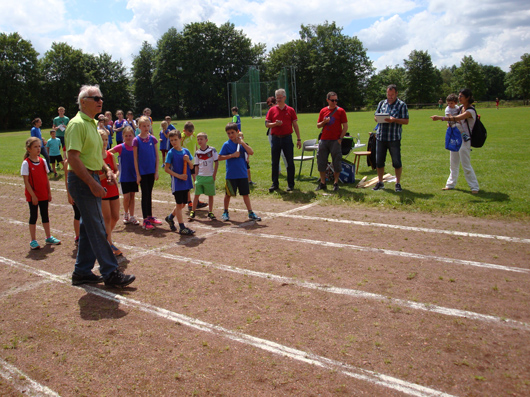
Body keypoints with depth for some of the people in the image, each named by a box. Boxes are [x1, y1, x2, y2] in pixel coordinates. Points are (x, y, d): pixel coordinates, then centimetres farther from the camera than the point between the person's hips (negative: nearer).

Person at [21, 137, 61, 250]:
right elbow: (26, 181, -12)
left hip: (44, 194, 5)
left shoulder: (43, 161, 4)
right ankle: (33, 240, 12)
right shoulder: (26, 163, -11)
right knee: (33, 216, 3)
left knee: (45, 215, 13)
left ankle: (49, 237, 23)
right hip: (32, 195, -5)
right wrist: (33, 195, -15)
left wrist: (49, 192, 6)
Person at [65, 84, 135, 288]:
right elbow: (73, 158, -21)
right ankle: (110, 273, 1)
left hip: (91, 179, 10)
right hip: (82, 180, -10)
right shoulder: (77, 123, -14)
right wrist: (92, 183, -24)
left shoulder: (93, 123, 16)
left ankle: (82, 272, 23)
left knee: (89, 227, 13)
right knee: (97, 229, -5)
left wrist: (106, 169, 9)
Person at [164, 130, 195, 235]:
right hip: (177, 183, -5)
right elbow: (166, 168, -8)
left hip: (186, 182, 5)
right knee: (179, 204, -1)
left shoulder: (186, 151, 5)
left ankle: (170, 217, 36)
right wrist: (178, 175, -16)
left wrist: (188, 160, -13)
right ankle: (182, 227, 5)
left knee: (183, 204, 13)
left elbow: (191, 167, 8)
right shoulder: (171, 153, -7)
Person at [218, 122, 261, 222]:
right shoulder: (226, 144, -4)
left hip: (243, 174, 2)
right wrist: (232, 155, -16)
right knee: (228, 194, 8)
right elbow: (220, 157, -9)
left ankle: (251, 213, 14)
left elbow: (251, 152, -8)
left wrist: (242, 143, -15)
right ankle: (225, 212, 25)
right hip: (231, 175, -2)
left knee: (245, 193, 7)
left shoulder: (242, 143, 4)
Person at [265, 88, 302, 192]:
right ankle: (275, 184, 14)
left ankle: (290, 184, 12)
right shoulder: (272, 110, 7)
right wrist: (275, 124, -14)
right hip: (275, 138, 1)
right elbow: (266, 124, 6)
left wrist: (298, 139, 2)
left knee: (290, 162, 2)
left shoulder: (290, 110, 5)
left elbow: (295, 125, 6)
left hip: (287, 138, -1)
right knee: (275, 162, 5)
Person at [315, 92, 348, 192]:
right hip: (324, 140, 4)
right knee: (321, 161, 4)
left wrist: (340, 139, -9)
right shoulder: (323, 111, 10)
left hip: (335, 141, -3)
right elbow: (318, 125, 15)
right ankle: (322, 183, 15)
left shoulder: (340, 111, 0)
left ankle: (336, 183, 11)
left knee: (336, 162, 0)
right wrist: (324, 122, -6)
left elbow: (345, 127, -1)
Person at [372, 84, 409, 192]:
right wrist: (378, 119, -6)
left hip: (394, 138, -4)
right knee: (379, 161, 9)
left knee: (397, 162, 0)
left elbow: (406, 121, -4)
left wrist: (394, 120, -19)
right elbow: (375, 116, 17)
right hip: (380, 137, 4)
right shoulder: (381, 103, 14)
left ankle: (398, 183, 12)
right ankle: (380, 182, 22)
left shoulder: (402, 105, 0)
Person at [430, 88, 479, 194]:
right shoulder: (460, 108, 8)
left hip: (464, 140, -8)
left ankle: (474, 187, 3)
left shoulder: (471, 111, -17)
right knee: (453, 164, 14)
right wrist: (450, 123, -7)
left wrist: (440, 118, -39)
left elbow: (457, 118, -31)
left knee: (466, 165, -6)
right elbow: (455, 119, 19)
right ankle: (450, 184, 23)